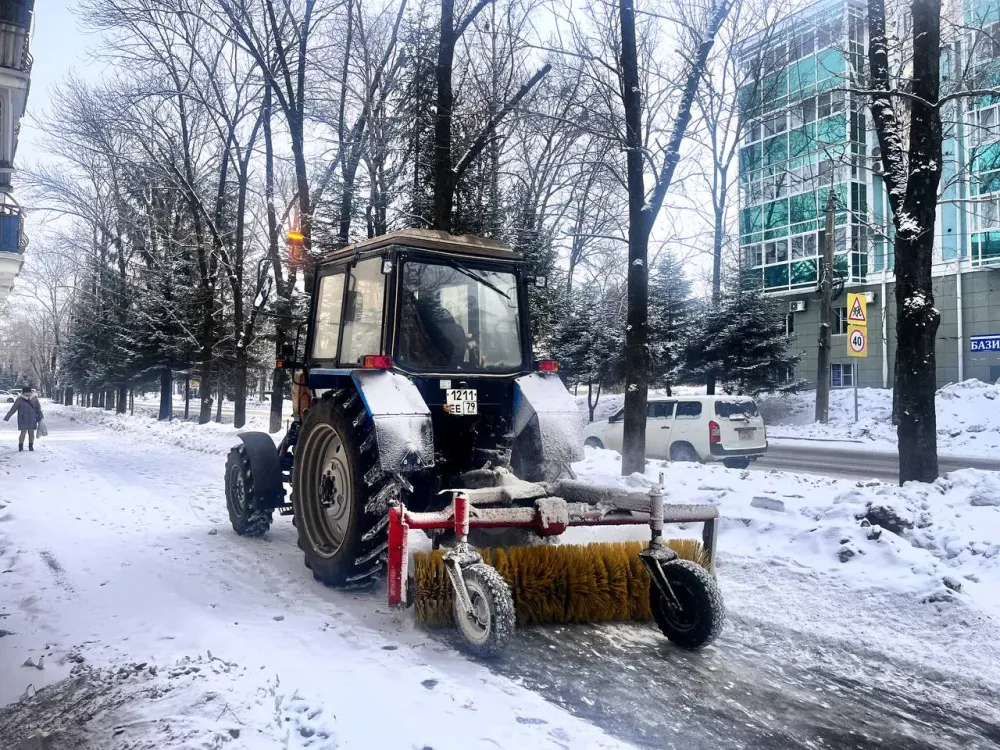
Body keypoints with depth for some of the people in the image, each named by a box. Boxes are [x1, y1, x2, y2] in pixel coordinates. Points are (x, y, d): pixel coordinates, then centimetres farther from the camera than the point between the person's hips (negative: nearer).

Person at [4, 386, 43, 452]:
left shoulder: (34, 399, 1)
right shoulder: (20, 399, -6)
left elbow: (38, 409, 12)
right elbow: (13, 409, -4)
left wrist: (40, 418, 16)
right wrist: (7, 417, -6)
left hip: (32, 420, 2)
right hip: (23, 420, -2)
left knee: (31, 433, 5)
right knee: (23, 433, -5)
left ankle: (31, 446, 17)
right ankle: (20, 447, 7)